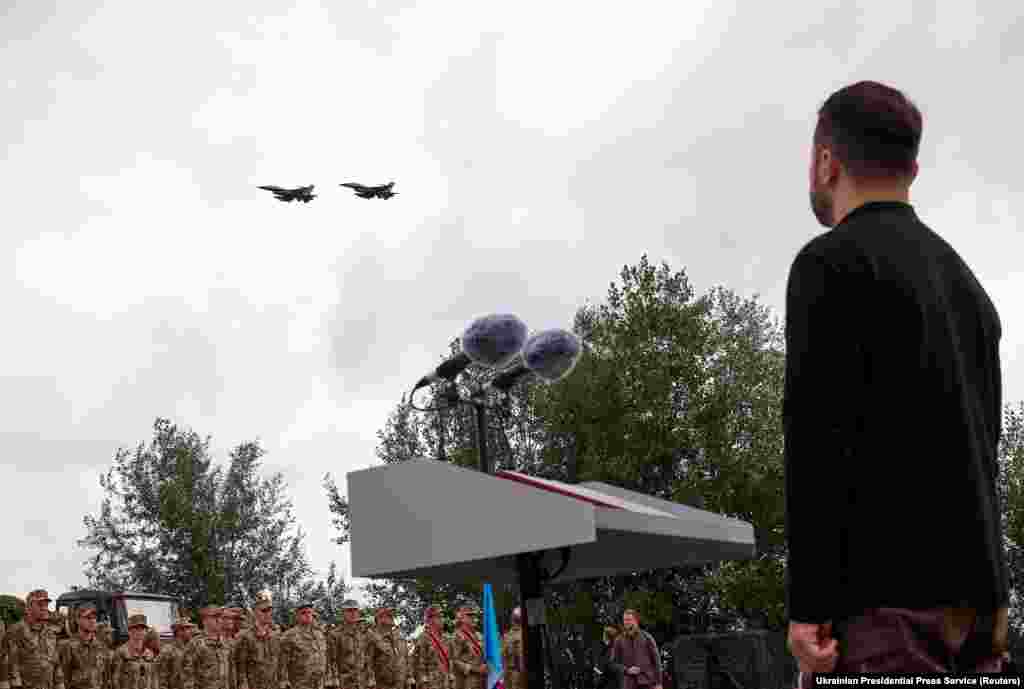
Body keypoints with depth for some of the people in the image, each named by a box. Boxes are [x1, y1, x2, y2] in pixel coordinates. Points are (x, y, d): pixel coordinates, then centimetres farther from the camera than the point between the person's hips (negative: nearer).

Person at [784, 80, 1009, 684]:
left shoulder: (832, 261, -5)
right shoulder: (964, 281, 21)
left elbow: (820, 436, -16)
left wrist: (808, 604, -16)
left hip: (884, 597, -8)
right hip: (974, 598, 8)